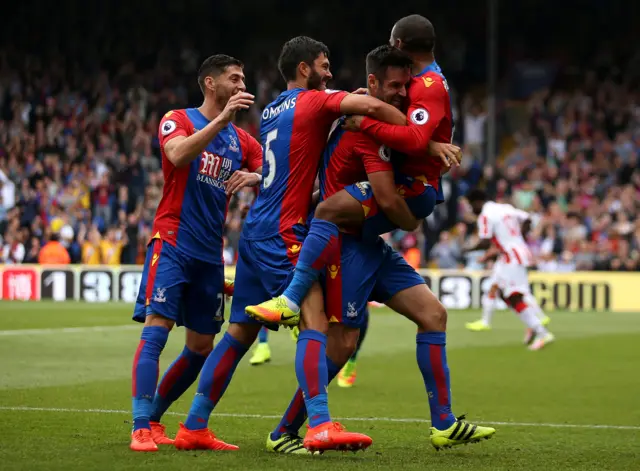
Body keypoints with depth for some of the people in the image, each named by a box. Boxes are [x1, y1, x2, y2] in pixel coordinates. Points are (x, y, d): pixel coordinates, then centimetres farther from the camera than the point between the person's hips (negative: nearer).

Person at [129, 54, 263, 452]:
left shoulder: (242, 140, 15)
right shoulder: (179, 120, -2)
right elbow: (178, 155, -23)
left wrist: (255, 177, -13)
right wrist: (221, 120, -30)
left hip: (210, 253, 7)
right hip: (173, 243, -7)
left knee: (201, 347, 8)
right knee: (156, 331, -15)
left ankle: (152, 418, 21)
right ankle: (142, 430, -18)